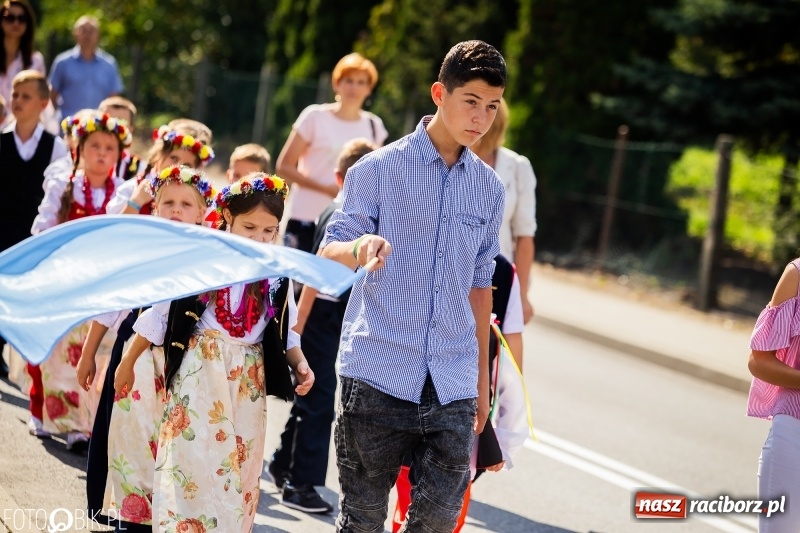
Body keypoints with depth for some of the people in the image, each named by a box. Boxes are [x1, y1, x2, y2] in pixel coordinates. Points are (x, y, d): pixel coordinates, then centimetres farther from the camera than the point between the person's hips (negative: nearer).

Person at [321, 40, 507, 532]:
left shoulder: (489, 188, 10)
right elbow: (330, 251, -4)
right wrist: (360, 247, -28)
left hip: (452, 386, 3)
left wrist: (483, 377, 19)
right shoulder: (379, 169, -1)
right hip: (377, 376, -3)